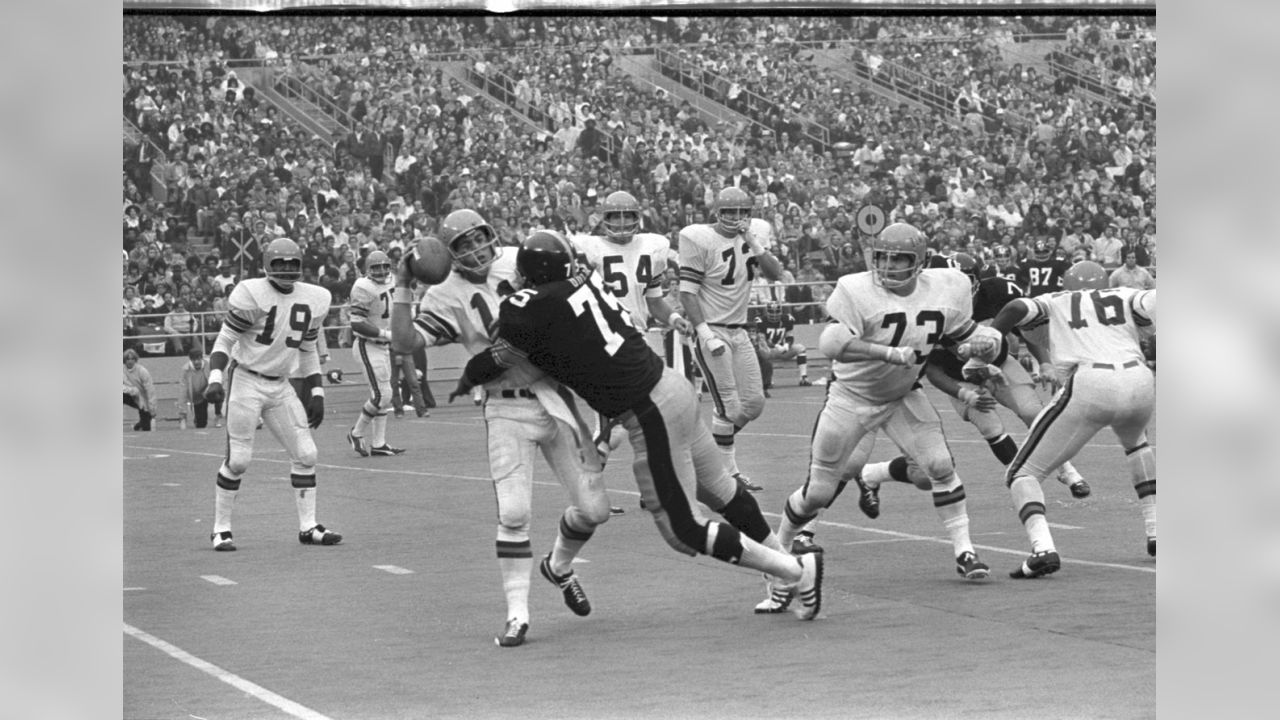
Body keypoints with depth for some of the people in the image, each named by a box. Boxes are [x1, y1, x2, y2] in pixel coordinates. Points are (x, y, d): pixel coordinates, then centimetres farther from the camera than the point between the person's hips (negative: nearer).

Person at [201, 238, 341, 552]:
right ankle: (221, 529, 6)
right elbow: (225, 340, -10)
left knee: (305, 454, 2)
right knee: (238, 459, -7)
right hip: (246, 381, -6)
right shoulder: (252, 295, -14)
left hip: (281, 386, 6)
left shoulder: (314, 300, 4)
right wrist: (215, 379, -24)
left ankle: (308, 527, 11)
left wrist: (317, 393, 11)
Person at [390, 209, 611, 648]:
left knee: (593, 508, 4)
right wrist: (402, 287, -18)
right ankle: (517, 614, -2)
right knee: (514, 513, -13)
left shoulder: (519, 265, 5)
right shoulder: (448, 296, -4)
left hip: (557, 396, 3)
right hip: (508, 410, -3)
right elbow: (404, 343, -15)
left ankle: (559, 567, 33)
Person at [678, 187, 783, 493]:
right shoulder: (700, 239, -13)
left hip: (739, 330, 7)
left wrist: (755, 245, -16)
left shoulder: (755, 233, 6)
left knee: (754, 403, 8)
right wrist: (704, 333, -21)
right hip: (712, 330, -7)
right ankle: (727, 470, 6)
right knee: (729, 407, -7)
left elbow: (774, 273, -2)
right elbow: (687, 292, -14)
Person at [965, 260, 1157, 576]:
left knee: (1023, 474, 8)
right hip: (1141, 383, 3)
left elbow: (1017, 308, 5)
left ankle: (1043, 549, -17)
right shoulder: (1127, 297, 25)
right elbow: (1155, 304, 4)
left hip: (1090, 387, -3)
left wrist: (979, 356, 9)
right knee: (1135, 443, 41)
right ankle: (1155, 534, 34)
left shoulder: (1056, 303, 24)